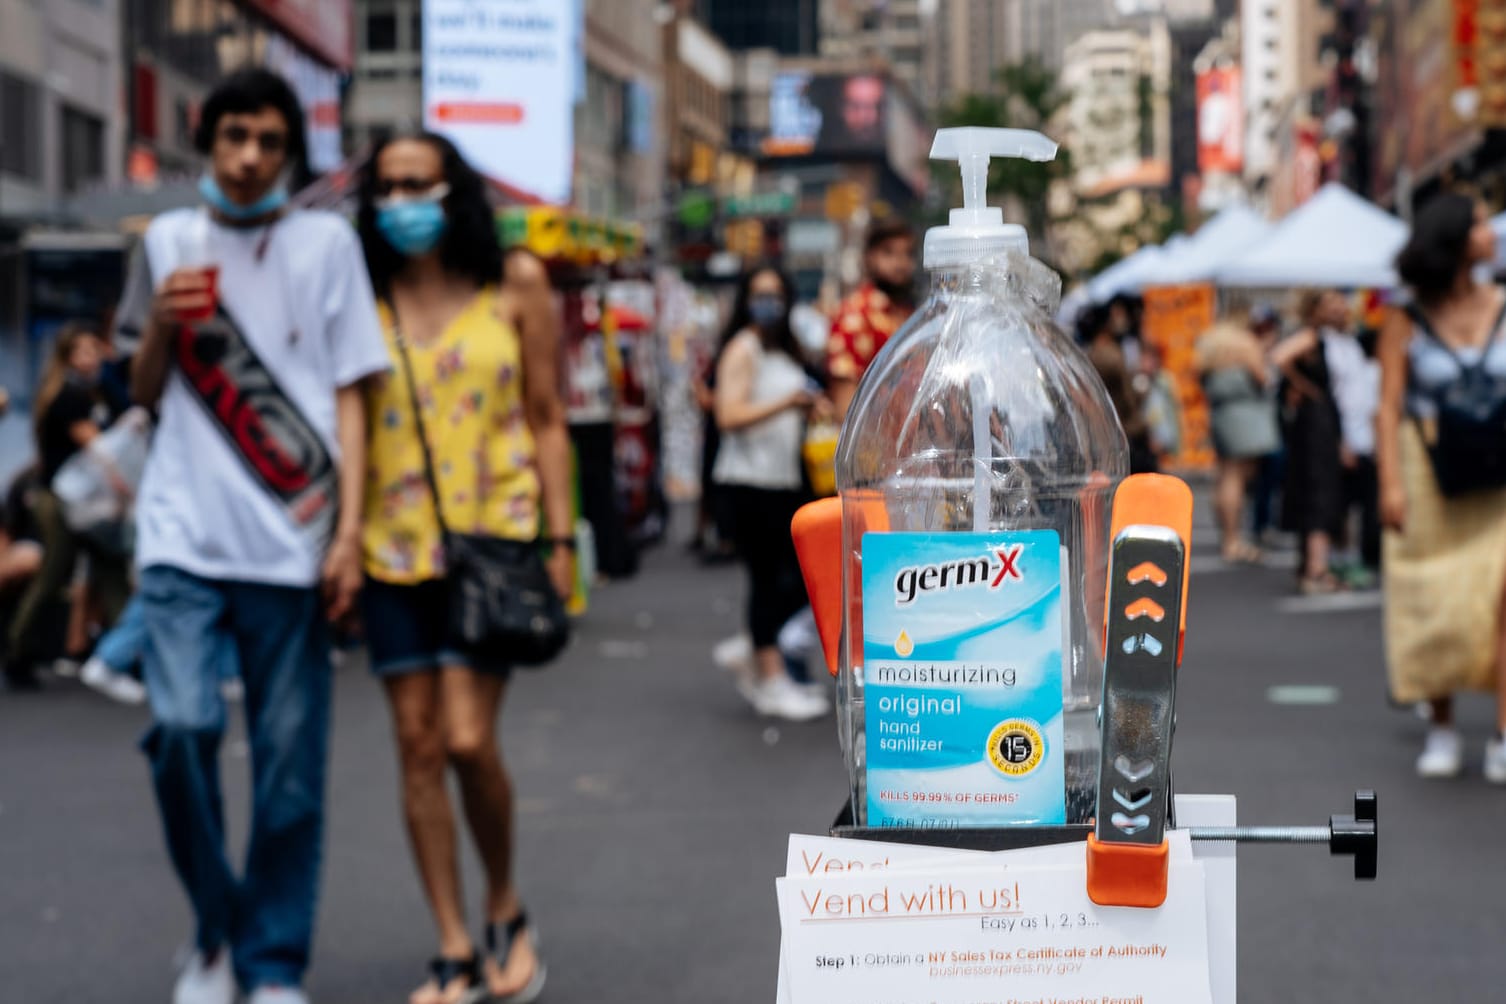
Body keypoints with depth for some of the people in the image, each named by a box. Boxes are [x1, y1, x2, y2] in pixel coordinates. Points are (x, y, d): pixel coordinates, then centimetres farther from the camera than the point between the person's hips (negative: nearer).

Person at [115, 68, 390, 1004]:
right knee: (182, 726, -15)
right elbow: (146, 392, 18)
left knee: (290, 762, -1)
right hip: (185, 536, 1)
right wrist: (160, 324, -3)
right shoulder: (169, 241, 12)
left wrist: (350, 530, -5)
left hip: (291, 542, -1)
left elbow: (348, 394, 4)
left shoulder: (326, 243, 6)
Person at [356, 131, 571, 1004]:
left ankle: (508, 913, 15)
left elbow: (548, 420, 4)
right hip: (396, 546, 3)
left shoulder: (515, 286, 2)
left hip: (493, 539, -3)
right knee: (419, 746, 3)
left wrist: (560, 537, -1)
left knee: (469, 739, -11)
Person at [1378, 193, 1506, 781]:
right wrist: (1390, 484, -12)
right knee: (1434, 604, 4)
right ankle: (1442, 731, 21)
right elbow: (1388, 407, -4)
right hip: (1428, 477, -1)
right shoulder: (1407, 320, -1)